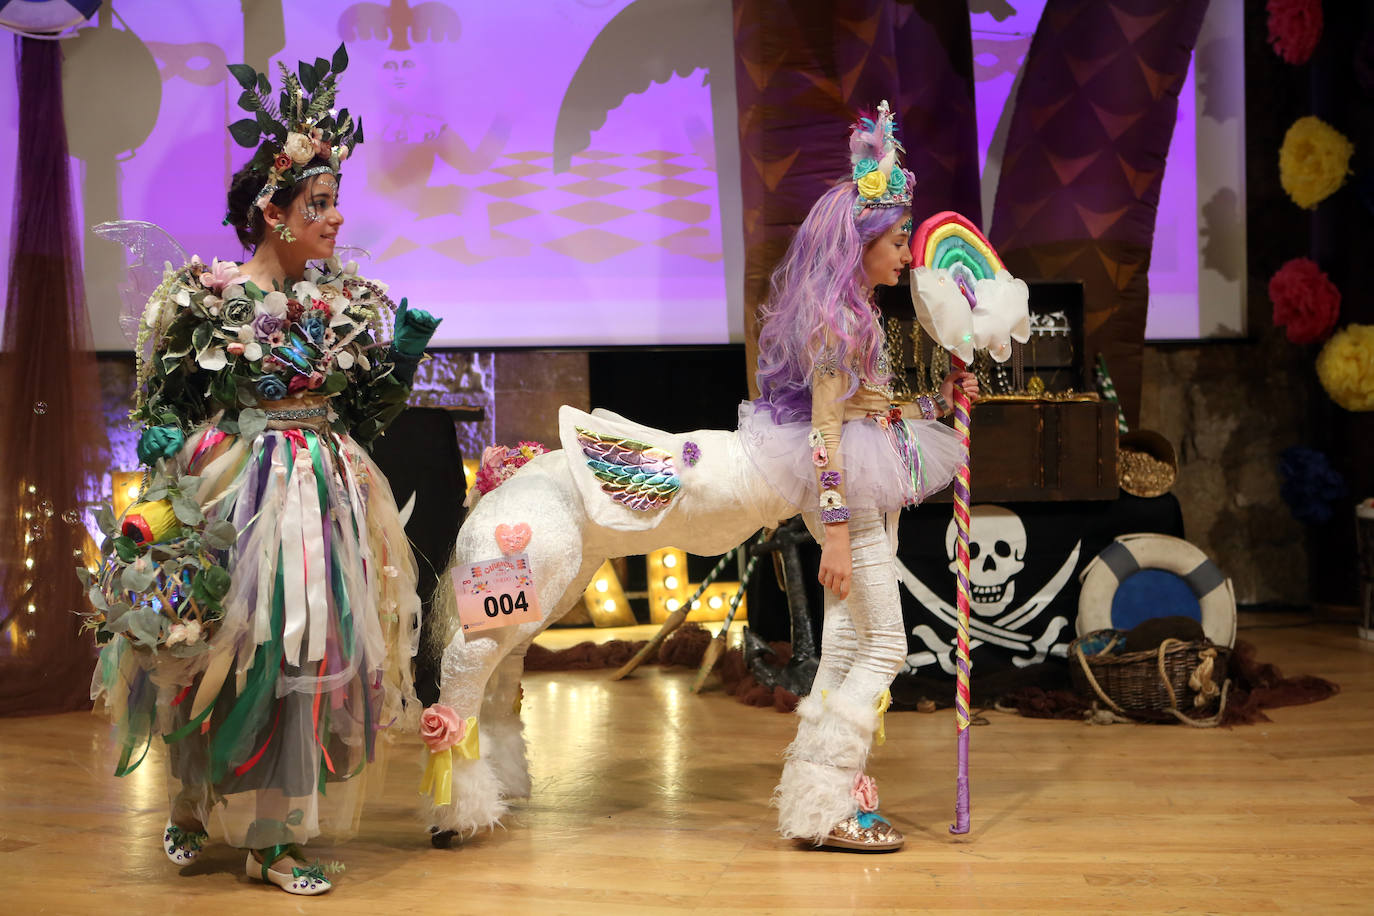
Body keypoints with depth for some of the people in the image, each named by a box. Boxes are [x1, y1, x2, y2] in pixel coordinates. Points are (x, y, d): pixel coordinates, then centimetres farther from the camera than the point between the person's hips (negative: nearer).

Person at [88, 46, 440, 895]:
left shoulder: (346, 300, 7)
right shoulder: (206, 294, -5)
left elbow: (366, 412, 11)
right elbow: (159, 401, 2)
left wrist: (403, 355, -4)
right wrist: (173, 459, -14)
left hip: (325, 502, 4)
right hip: (229, 504, -4)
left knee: (312, 654, 4)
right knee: (228, 652, 1)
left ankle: (276, 832, 17)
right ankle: (196, 805, 22)